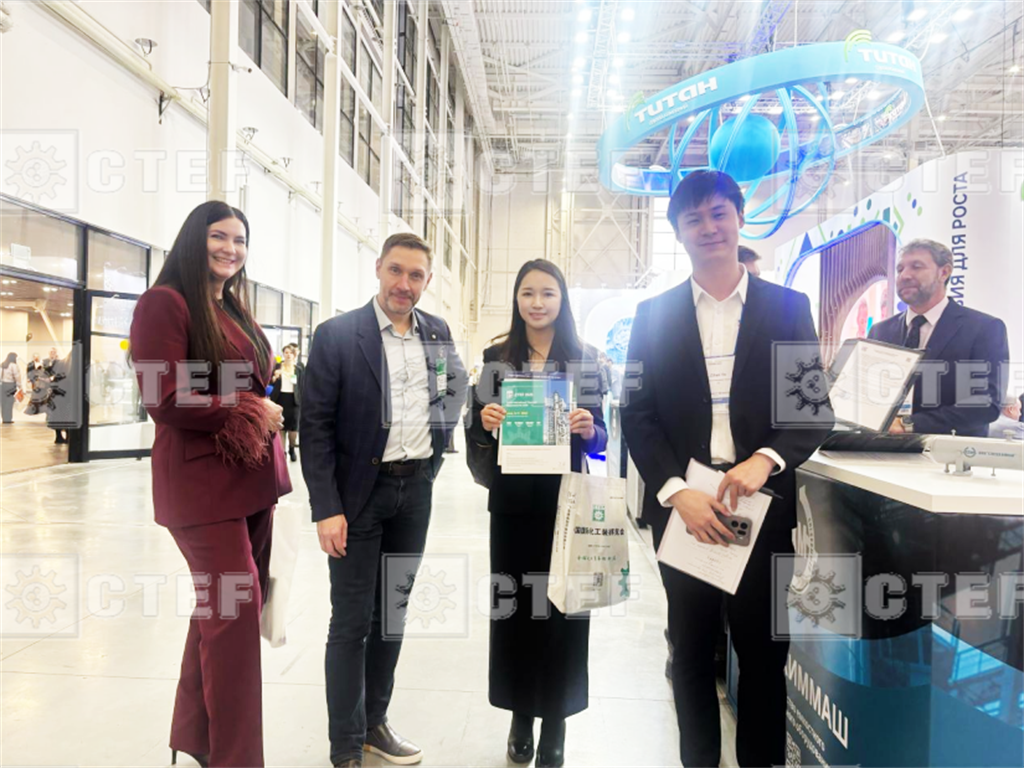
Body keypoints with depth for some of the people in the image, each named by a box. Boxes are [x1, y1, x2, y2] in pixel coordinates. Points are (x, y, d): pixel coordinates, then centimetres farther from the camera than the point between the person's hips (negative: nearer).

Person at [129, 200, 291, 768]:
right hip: (203, 481, -8)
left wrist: (271, 376, 2)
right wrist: (250, 411, -11)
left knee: (219, 608, 15)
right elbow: (165, 399, -17)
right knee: (235, 608, -7)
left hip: (251, 476, 8)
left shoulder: (234, 310, 17)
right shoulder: (166, 301, -8)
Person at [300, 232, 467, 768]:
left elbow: (456, 387, 21)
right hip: (360, 492, -4)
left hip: (416, 491, 5)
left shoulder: (438, 333, 5)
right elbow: (314, 427, -11)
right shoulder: (337, 335, -9)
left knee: (392, 612, 16)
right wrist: (327, 509, -16)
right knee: (351, 622, 4)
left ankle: (375, 722, 34)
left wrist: (439, 444, 6)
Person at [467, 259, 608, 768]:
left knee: (562, 609, 5)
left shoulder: (585, 358, 0)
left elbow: (599, 439, -1)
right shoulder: (496, 357, 3)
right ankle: (520, 718, 30)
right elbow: (478, 433, 4)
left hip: (566, 500, -1)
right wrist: (484, 420, -17)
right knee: (513, 606, 10)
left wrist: (588, 428, -22)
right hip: (512, 500, 1)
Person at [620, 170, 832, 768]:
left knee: (764, 652, 11)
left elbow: (817, 410, 1)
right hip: (681, 505, 1)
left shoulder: (788, 307, 4)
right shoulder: (654, 314, 4)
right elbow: (638, 415, 0)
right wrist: (677, 491, -14)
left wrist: (765, 460, -18)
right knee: (691, 652, 13)